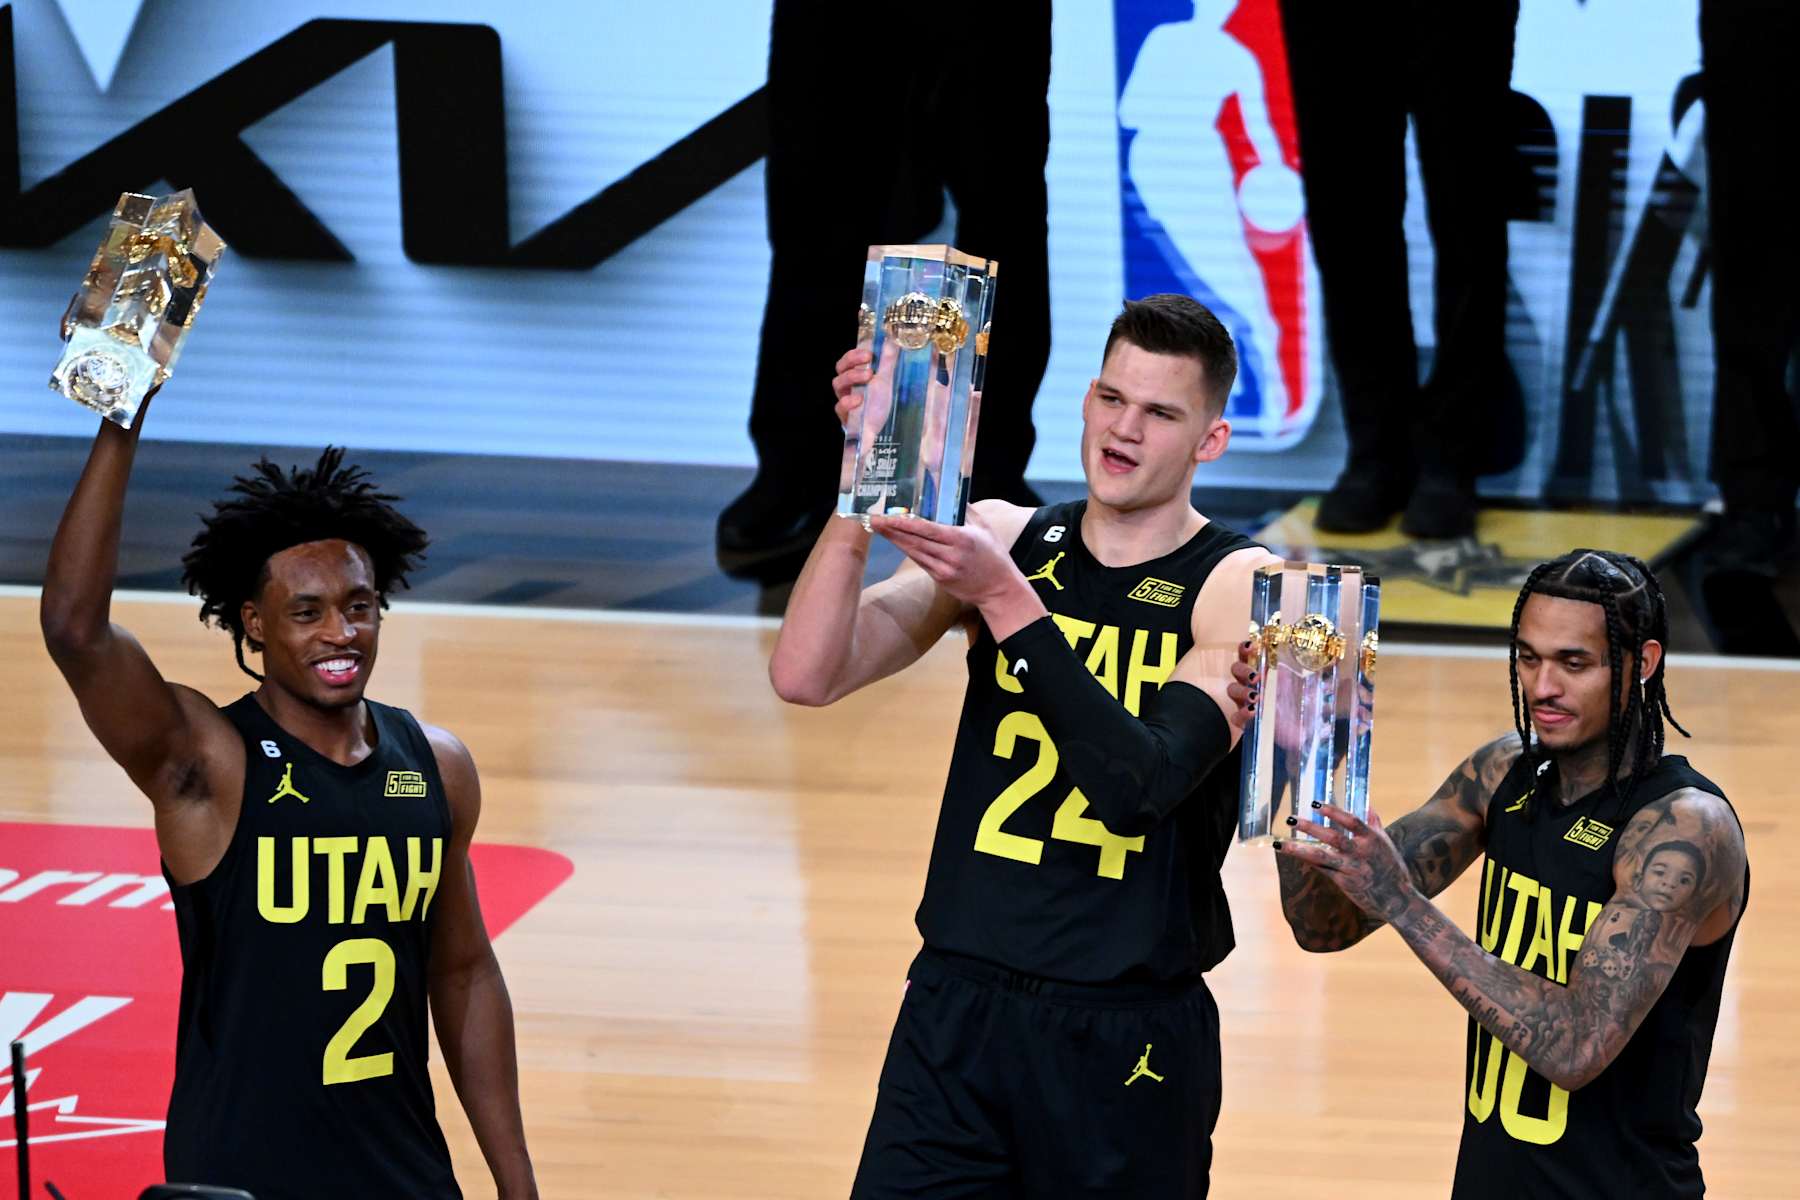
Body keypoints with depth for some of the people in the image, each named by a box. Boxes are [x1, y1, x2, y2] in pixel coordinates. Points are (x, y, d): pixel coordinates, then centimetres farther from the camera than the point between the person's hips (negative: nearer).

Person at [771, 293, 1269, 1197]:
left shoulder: (1238, 587, -7)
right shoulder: (999, 538, 3)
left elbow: (1139, 783, -22)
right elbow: (805, 677, -8)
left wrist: (1006, 602, -27)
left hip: (1131, 1038, -2)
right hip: (957, 1003, 2)